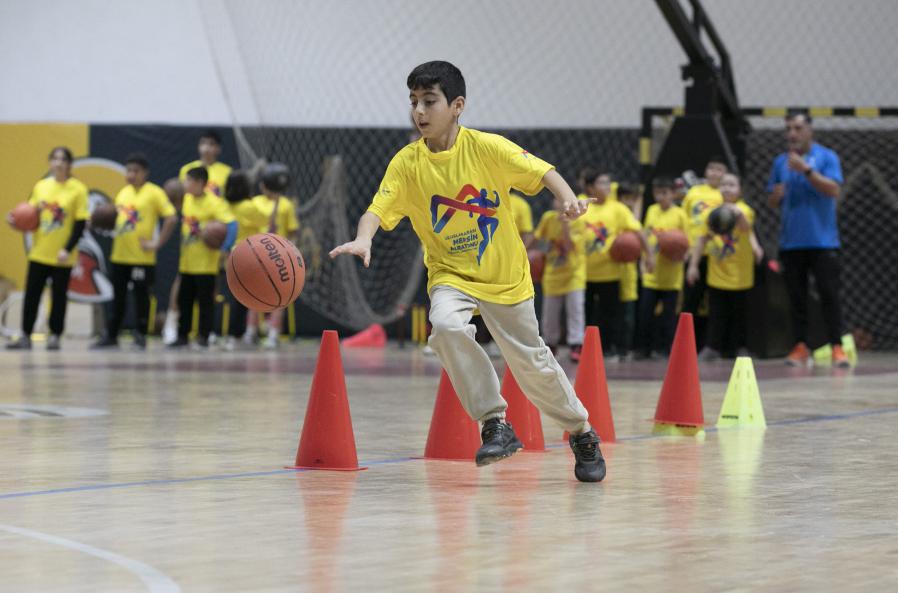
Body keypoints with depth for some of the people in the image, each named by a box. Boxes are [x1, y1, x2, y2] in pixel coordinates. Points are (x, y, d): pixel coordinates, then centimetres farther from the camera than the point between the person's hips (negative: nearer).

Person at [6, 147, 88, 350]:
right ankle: (25, 336, 10)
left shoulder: (77, 189, -6)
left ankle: (55, 337, 13)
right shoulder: (41, 186, 7)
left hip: (62, 256, -4)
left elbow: (80, 224, -8)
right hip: (39, 253, 4)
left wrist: (68, 249, -16)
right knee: (31, 295, 3)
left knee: (59, 296, 3)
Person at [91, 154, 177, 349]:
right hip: (120, 255, 6)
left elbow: (171, 218, -14)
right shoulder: (123, 192, 13)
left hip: (142, 258, -6)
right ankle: (111, 336, 18)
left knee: (141, 296, 1)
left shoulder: (154, 193, -8)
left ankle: (140, 336, 10)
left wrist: (157, 243, -15)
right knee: (118, 297, 12)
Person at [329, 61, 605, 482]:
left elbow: (541, 171, -16)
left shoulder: (488, 147, -16)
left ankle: (582, 434, 33)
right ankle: (495, 424, -17)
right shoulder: (407, 163, -13)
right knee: (446, 325, -31)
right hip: (450, 274, 1)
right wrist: (363, 240, -44)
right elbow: (378, 209, -23)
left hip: (505, 274, -1)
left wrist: (567, 198, -36)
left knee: (532, 362, 7)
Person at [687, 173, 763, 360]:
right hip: (717, 273, 3)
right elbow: (703, 239, 10)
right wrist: (693, 265, 5)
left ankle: (741, 347, 16)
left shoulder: (744, 210, -7)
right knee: (716, 312, 2)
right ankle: (713, 347, 6)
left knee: (740, 311, 6)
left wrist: (738, 214, -51)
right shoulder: (712, 212, 6)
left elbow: (746, 228, -30)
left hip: (739, 273, -3)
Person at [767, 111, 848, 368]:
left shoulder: (826, 157, 0)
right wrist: (776, 195, -7)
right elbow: (772, 201, 17)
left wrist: (806, 169, -20)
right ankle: (800, 347, 10)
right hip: (791, 241, 4)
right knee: (796, 297, 5)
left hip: (822, 239, -4)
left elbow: (834, 190, -13)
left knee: (829, 295, -7)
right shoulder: (780, 162, 12)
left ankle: (837, 347, -6)